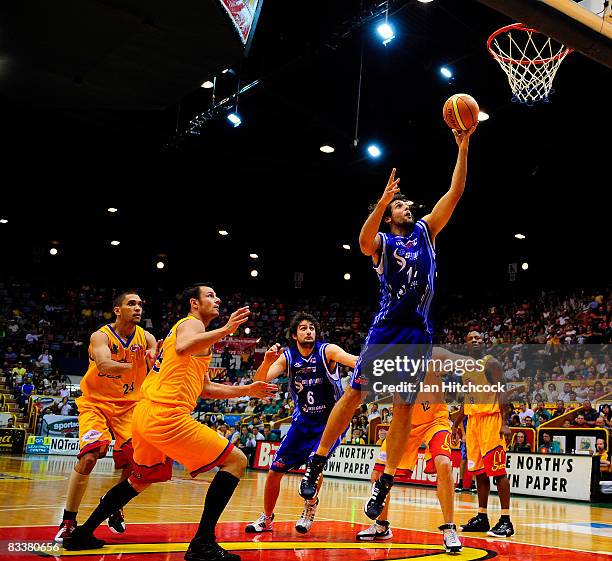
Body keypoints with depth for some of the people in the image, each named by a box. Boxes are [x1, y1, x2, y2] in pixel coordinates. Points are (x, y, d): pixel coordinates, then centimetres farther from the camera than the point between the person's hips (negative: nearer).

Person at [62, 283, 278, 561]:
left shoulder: (185, 328, 29)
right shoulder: (192, 323, 0)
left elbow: (205, 388, 32)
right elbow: (183, 348, -27)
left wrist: (247, 390, 28)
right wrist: (225, 329, -25)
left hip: (145, 414, 10)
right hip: (167, 414, -10)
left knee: (143, 478, 31)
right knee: (236, 461, -5)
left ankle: (83, 534, 32)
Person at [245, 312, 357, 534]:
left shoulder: (327, 351, -17)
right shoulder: (287, 357, -7)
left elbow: (352, 360, -36)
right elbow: (259, 382, -18)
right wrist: (267, 361, -38)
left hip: (330, 420, -4)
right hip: (302, 422, 4)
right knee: (275, 470, 3)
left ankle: (311, 507, 2)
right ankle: (266, 519, 25)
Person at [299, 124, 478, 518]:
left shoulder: (426, 231, 15)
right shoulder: (382, 241, 5)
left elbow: (455, 193, 8)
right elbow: (364, 241, -21)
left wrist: (463, 149, 0)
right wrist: (383, 200, -31)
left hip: (419, 331, 3)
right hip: (387, 326, -3)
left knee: (404, 408, 1)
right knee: (354, 393, -6)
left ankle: (384, 485, 7)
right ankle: (317, 463, 7)